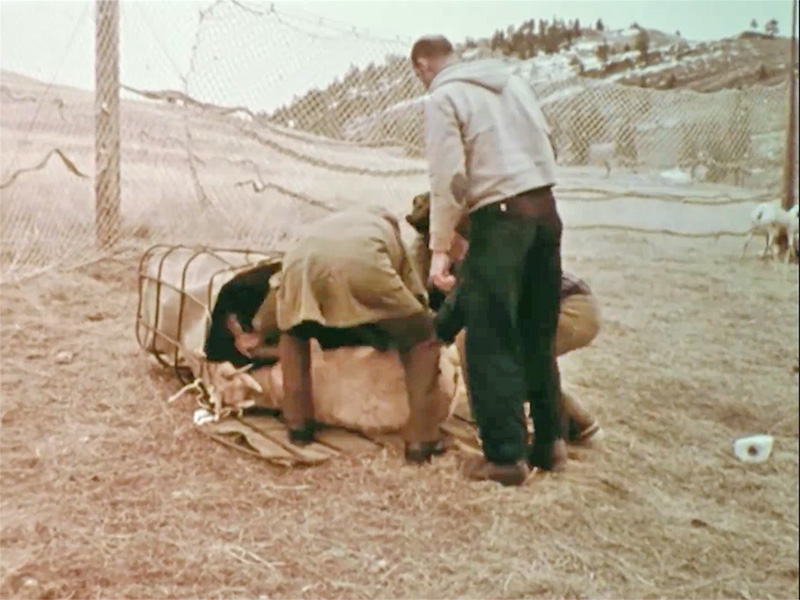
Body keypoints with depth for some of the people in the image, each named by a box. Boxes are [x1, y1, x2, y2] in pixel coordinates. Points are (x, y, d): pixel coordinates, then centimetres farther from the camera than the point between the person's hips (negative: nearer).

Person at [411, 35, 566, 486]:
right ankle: (551, 442, 21)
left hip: (502, 216, -7)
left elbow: (448, 178, -11)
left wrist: (440, 248, -7)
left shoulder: (444, 96, -4)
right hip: (545, 209, 7)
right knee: (539, 336, 16)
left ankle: (507, 455, 3)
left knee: (492, 343, 1)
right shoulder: (511, 80, 15)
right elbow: (548, 144, 17)